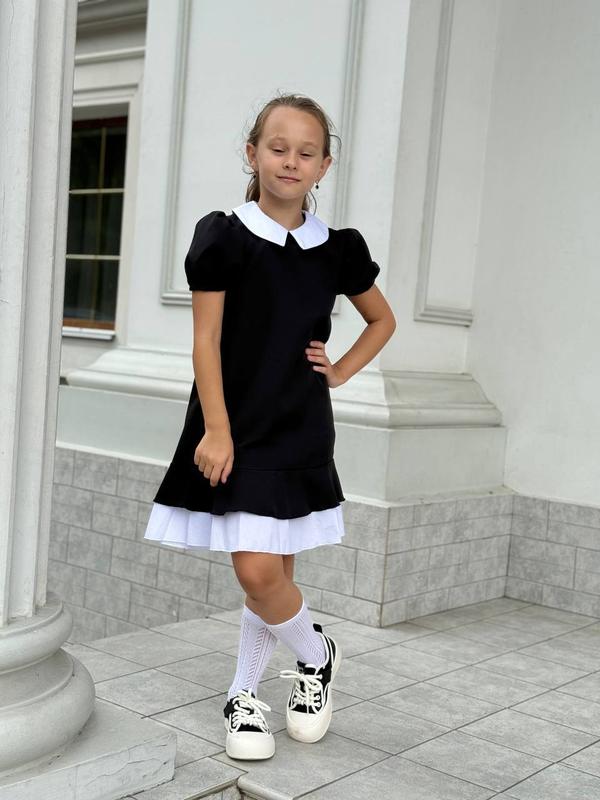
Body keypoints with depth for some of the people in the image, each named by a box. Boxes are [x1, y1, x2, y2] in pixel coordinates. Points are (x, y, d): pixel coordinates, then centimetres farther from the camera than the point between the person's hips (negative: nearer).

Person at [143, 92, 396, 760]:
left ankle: (243, 696, 21)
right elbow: (207, 339, -5)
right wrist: (216, 430, -10)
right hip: (235, 425, -1)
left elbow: (382, 319, 22)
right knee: (259, 571, -3)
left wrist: (340, 371, 7)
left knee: (265, 570, -3)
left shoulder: (338, 249, 6)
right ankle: (316, 651, 25)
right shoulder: (223, 236, -2)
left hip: (300, 429, 1)